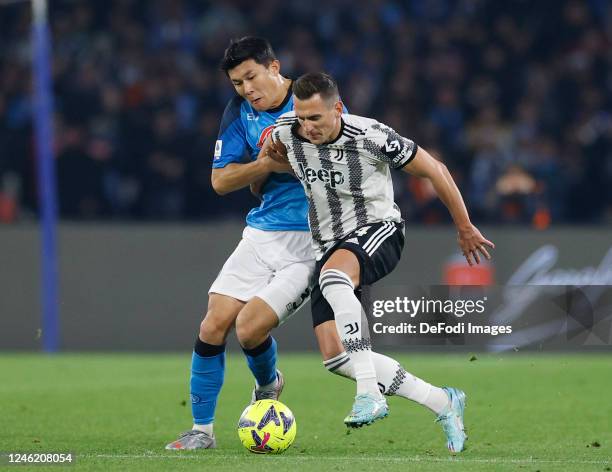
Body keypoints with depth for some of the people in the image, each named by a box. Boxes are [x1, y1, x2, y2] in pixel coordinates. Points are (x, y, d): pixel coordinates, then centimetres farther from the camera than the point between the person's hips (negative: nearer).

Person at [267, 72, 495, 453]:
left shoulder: (372, 136, -19)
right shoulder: (286, 133, -6)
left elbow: (434, 170, -6)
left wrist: (465, 229, 2)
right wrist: (275, 163, -7)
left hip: (378, 232, -6)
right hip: (329, 247, 6)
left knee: (333, 274, -41)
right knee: (338, 358, -8)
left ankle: (370, 395, -43)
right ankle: (442, 402, 6)